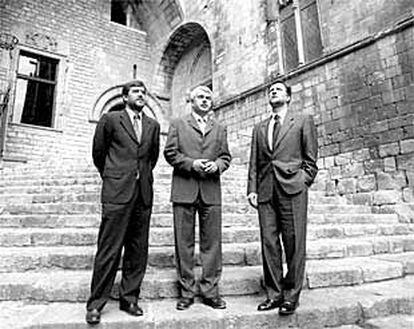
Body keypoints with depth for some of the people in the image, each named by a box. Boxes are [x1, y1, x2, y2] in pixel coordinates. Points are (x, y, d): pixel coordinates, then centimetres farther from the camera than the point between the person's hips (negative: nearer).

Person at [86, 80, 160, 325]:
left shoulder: (153, 125, 14)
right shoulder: (110, 119, 4)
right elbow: (98, 153, 12)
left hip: (144, 194, 4)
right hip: (117, 193, -4)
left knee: (138, 251, 8)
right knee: (109, 250, -2)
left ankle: (129, 299, 21)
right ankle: (96, 303, 13)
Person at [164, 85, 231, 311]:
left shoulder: (220, 129, 19)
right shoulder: (178, 124, 11)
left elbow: (226, 156, 14)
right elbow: (170, 153, 3)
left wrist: (217, 165, -7)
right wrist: (191, 163, -11)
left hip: (211, 191, 2)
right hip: (184, 190, -2)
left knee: (212, 243, 3)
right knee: (184, 243, 3)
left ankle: (210, 292, 15)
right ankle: (186, 292, 15)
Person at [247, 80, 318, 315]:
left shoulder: (303, 121, 11)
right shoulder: (260, 128, 21)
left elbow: (311, 160, 6)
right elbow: (254, 162, 16)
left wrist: (302, 184, -4)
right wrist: (252, 188, 5)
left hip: (292, 190, -3)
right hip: (266, 192, 4)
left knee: (295, 244, -1)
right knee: (269, 243, 3)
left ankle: (291, 295, 11)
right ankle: (274, 294, 15)